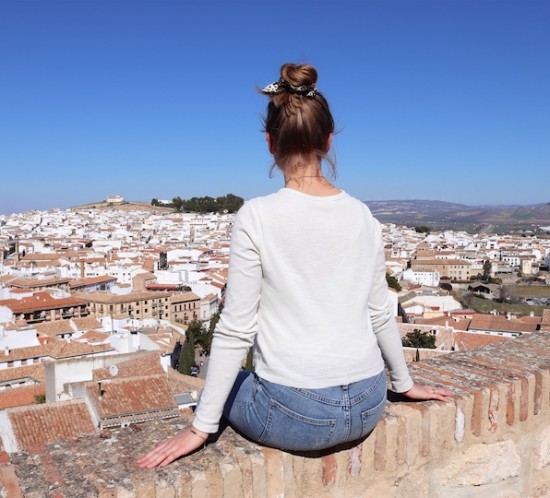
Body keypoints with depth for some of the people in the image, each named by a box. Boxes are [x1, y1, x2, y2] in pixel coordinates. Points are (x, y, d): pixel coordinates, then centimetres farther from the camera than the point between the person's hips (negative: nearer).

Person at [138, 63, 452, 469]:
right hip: (368, 407, 5)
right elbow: (381, 315, 7)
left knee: (229, 384, 26)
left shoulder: (257, 217, -13)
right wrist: (405, 383, 22)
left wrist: (201, 427, -3)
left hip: (295, 414, -4)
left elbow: (236, 331, -13)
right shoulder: (362, 215, 0)